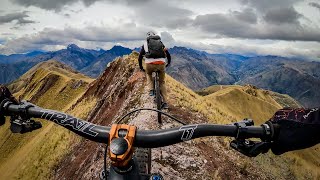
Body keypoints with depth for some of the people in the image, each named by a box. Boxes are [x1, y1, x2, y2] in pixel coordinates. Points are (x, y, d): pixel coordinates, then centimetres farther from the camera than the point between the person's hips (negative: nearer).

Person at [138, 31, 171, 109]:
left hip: (150, 64, -1)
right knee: (162, 82, 20)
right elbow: (168, 55, 29)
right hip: (161, 63, 1)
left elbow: (140, 57, 26)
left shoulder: (145, 44, 24)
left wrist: (141, 67, 40)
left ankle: (152, 90, 16)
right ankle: (165, 103, 16)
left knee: (148, 74, 35)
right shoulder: (161, 43, 27)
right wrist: (168, 63, 47)